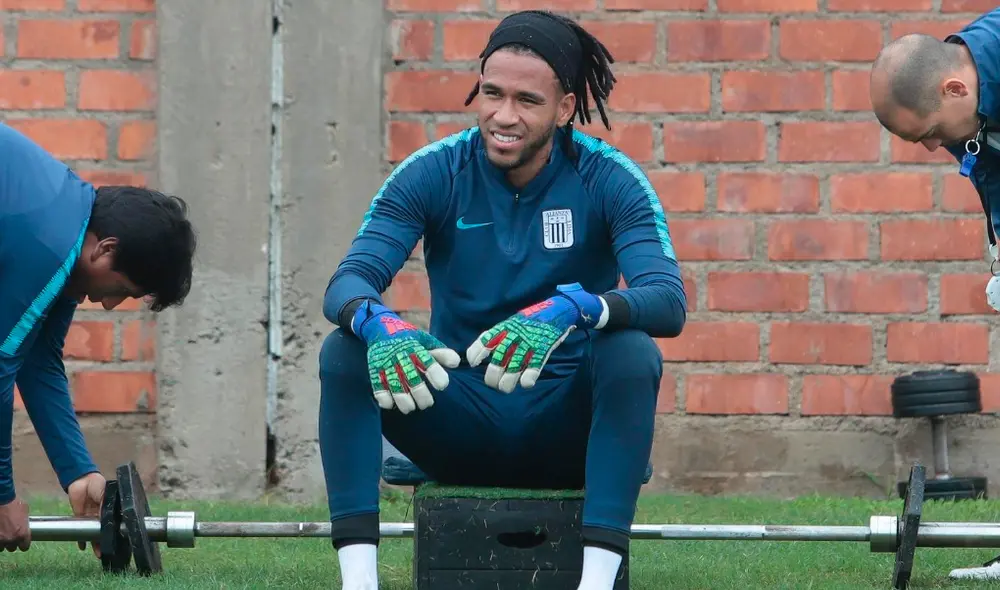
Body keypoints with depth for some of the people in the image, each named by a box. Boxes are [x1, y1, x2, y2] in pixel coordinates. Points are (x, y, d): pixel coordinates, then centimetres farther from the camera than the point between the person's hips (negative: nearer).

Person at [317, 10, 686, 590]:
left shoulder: (609, 181, -10)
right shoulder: (433, 173, -6)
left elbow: (671, 302, -24)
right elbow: (349, 279, -15)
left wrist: (570, 311, -45)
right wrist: (377, 323, -42)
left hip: (566, 429, -1)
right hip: (461, 427, 2)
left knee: (634, 353, -32)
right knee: (345, 352, -24)